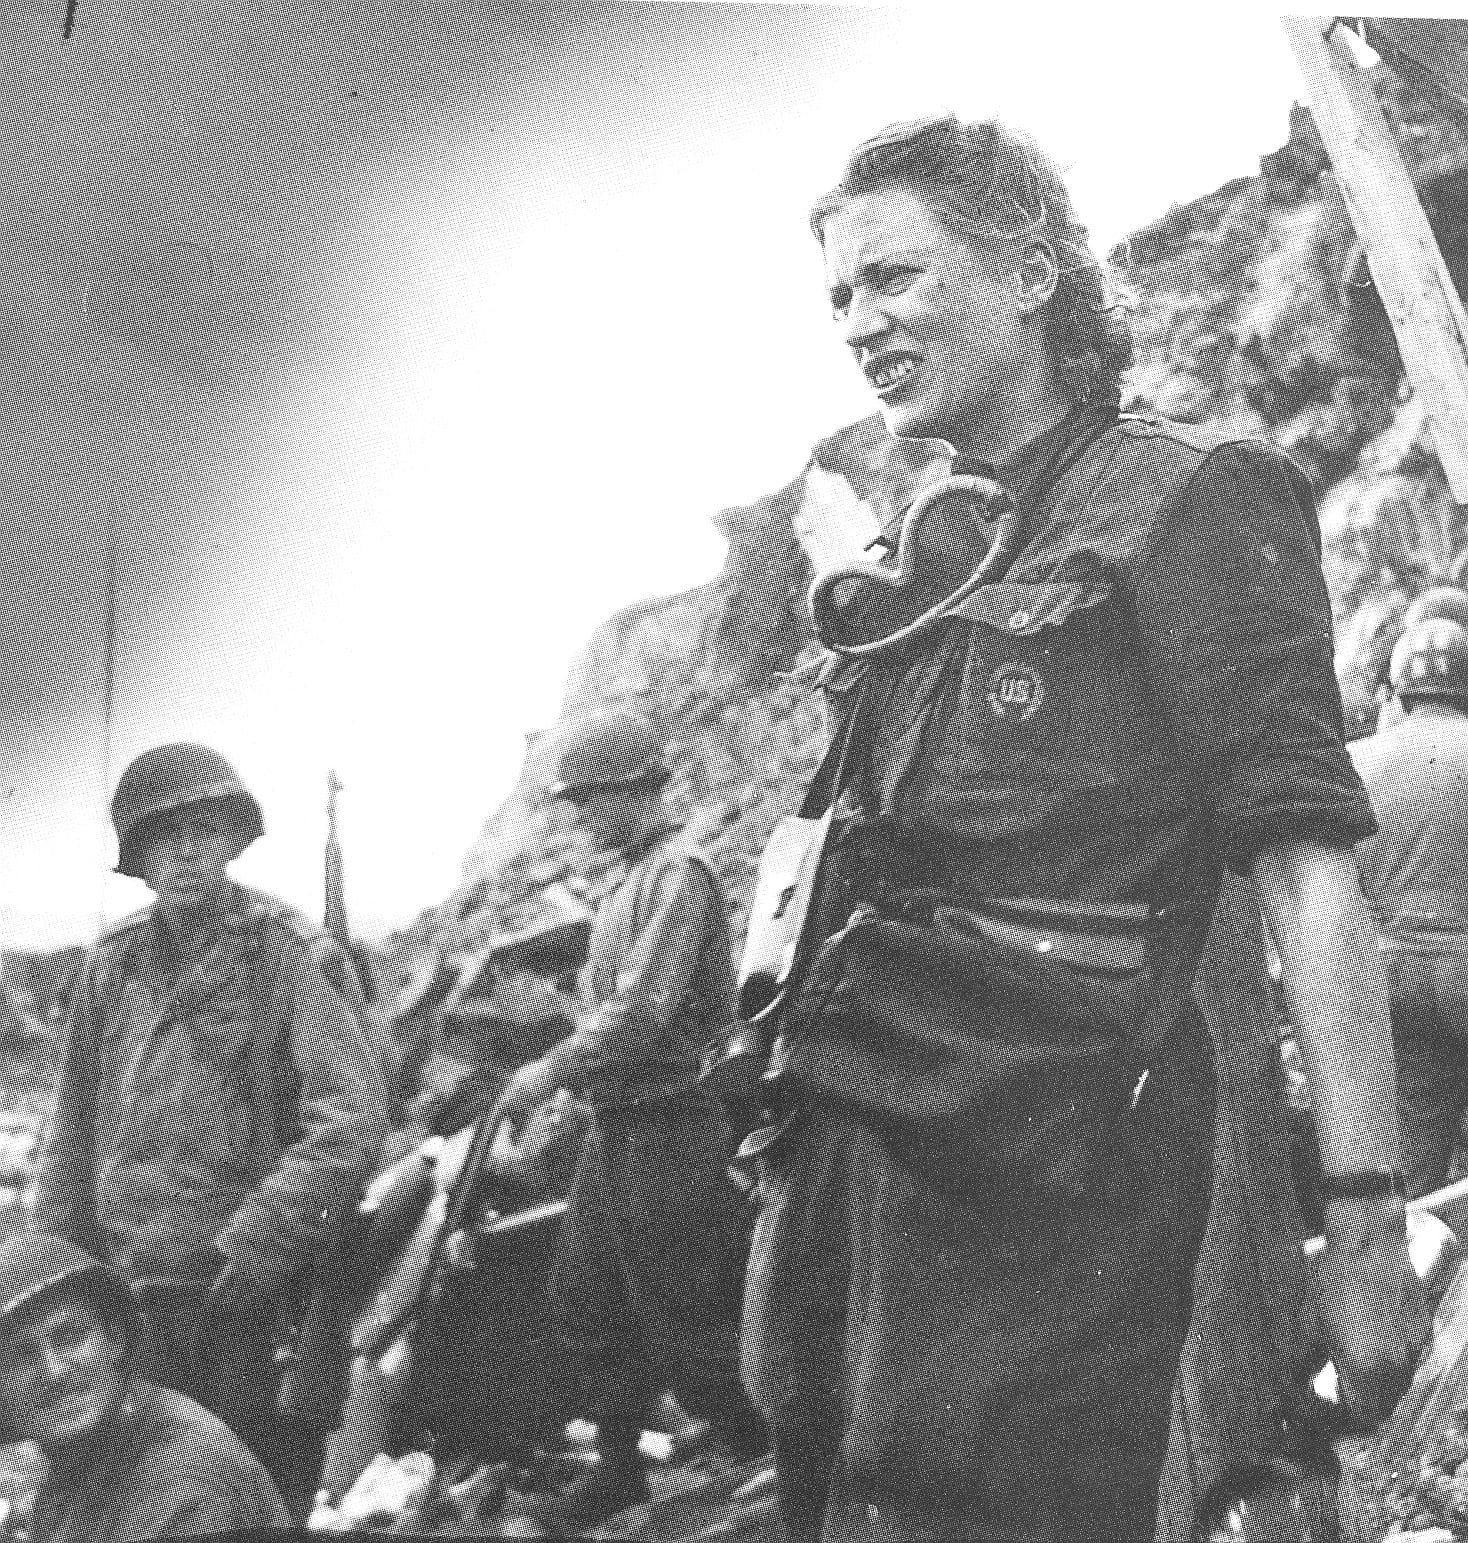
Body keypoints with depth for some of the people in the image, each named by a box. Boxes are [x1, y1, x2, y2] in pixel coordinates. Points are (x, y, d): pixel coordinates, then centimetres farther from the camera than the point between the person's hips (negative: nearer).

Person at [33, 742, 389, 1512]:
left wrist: (252, 1244, -18)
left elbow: (354, 1114, -14)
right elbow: (73, 1136, 13)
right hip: (130, 1295, 3)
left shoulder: (275, 952, -6)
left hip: (249, 1296, -3)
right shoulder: (111, 968, 6)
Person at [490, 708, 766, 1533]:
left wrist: (552, 1071, -20)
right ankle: (620, 1466, 27)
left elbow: (641, 1010, -24)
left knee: (682, 1319, -3)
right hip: (617, 1125, 10)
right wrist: (561, 1074, 11)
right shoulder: (638, 878, 14)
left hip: (666, 1130, -10)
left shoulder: (681, 875, -16)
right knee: (586, 1295, 15)